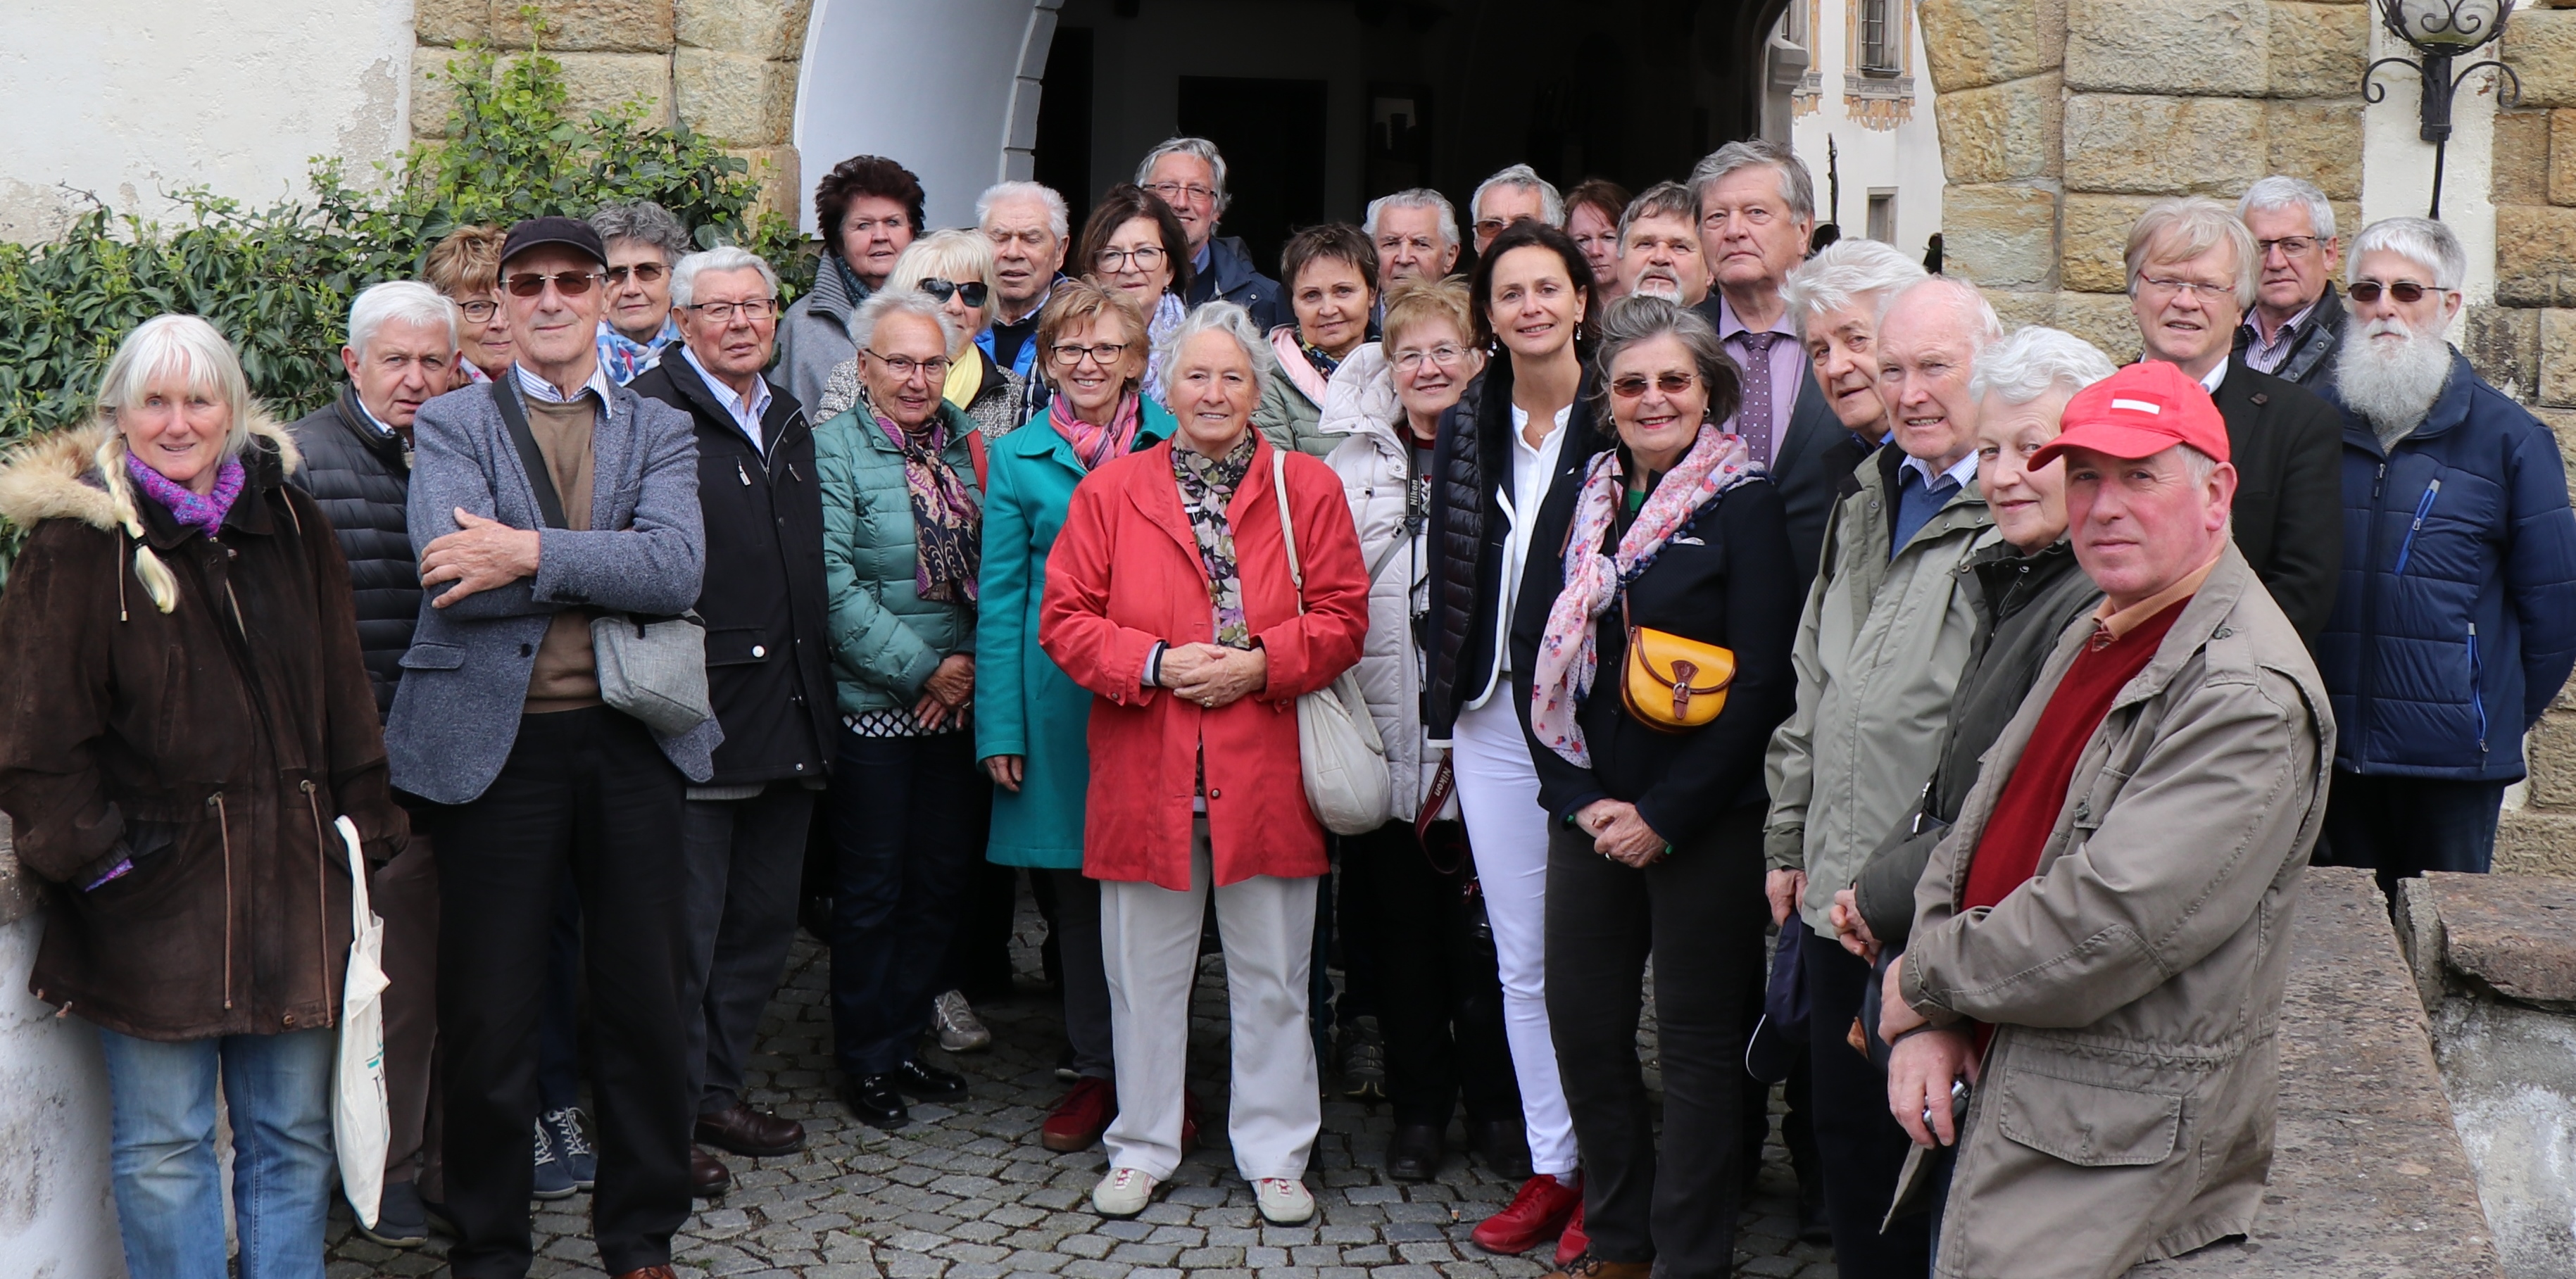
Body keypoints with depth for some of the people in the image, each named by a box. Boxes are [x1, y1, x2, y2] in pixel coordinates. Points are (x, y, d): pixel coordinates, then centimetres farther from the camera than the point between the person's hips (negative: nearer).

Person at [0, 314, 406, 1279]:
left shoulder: (287, 520, 10)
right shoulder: (80, 540, -4)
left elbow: (343, 692, 14)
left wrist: (360, 829, 11)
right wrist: (89, 854, -9)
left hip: (291, 875, 4)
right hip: (158, 887, -4)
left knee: (295, 1136, 11)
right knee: (164, 1149, 1)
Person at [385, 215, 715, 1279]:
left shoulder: (659, 431, 10)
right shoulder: (453, 423, 6)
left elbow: (676, 569, -9)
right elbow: (451, 562, -12)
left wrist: (532, 552, -17)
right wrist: (603, 566, -11)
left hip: (629, 741, 2)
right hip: (496, 741, -2)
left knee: (644, 994, 9)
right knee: (488, 1011, 5)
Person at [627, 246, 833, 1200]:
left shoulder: (789, 422, 18)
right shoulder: (652, 415, -9)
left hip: (788, 717, 8)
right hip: (699, 717, -8)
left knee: (761, 923, 16)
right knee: (683, 929, -1)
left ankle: (720, 1092, 29)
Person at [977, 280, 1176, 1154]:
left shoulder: (1175, 446, 5)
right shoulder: (1018, 459, 6)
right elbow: (1001, 599, 6)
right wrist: (1000, 727, 0)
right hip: (1060, 695, 1)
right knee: (1077, 890, 6)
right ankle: (1096, 1072, 19)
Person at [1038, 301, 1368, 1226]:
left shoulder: (1307, 490, 4)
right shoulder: (1110, 491, 5)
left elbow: (1341, 618, 1)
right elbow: (1066, 619, 1)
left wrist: (1260, 664, -14)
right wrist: (1154, 664, -13)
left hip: (1267, 775, 0)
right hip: (1145, 771, 1)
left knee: (1272, 976, 8)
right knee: (1145, 974, 10)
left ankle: (1274, 1155, 21)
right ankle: (1143, 1150, 24)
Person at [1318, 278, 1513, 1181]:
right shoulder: (1353, 460, 10)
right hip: (1386, 733, 3)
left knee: (1485, 930, 3)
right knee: (1402, 928, 9)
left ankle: (1497, 1107, 18)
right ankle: (1418, 1110, 22)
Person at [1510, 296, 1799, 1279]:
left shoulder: (1744, 506, -7)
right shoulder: (1575, 506, 10)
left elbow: (1762, 682, -13)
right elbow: (1531, 655, 9)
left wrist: (1663, 817, -14)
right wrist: (1577, 798, -3)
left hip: (1705, 821, -5)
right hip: (1588, 816, 5)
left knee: (1698, 1040, 3)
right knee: (1583, 1025, 10)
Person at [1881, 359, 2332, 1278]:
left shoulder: (2249, 695, -20)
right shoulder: (2093, 641, 12)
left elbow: (2108, 932, -26)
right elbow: (1972, 843, 11)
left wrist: (1923, 978, -11)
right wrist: (1929, 1024, -5)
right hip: (2001, 1088, 9)